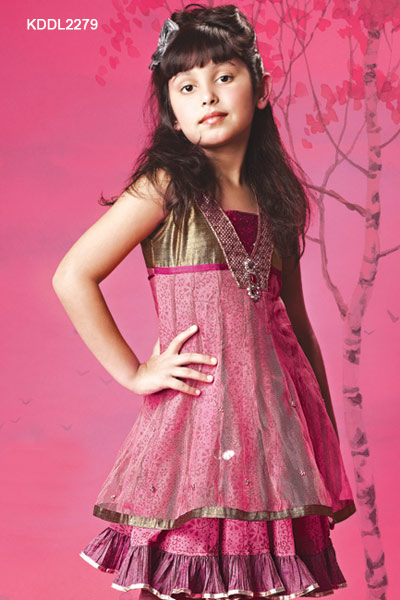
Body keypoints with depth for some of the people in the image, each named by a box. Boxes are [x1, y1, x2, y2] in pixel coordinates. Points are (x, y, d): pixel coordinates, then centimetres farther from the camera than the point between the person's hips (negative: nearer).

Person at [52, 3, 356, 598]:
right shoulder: (166, 186, -5)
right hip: (197, 410, -5)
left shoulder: (274, 198, 10)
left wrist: (327, 432, 16)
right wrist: (134, 373, -7)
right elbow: (72, 276, -9)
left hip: (275, 411, 5)